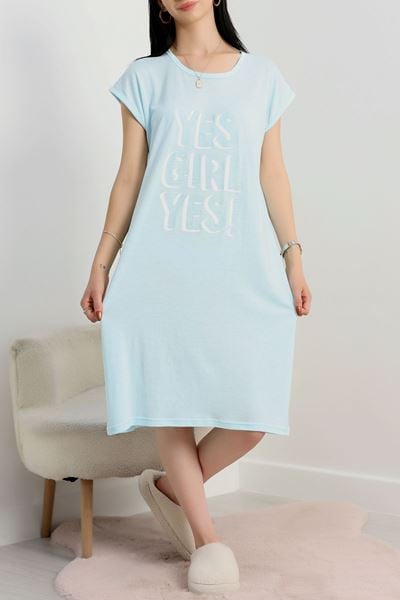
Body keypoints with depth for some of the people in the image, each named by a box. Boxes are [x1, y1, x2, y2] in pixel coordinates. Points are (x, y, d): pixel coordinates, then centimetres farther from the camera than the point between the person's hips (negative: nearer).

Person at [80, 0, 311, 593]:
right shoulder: (145, 78, 9)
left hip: (244, 267, 1)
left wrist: (293, 257, 5)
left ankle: (170, 485, 20)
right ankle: (206, 536, 15)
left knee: (256, 409, -6)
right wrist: (101, 265, 5)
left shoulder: (262, 75, 11)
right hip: (161, 267, 0)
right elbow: (129, 176, 8)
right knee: (171, 396, -1)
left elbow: (272, 174, 11)